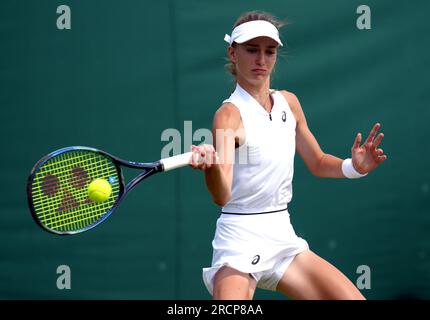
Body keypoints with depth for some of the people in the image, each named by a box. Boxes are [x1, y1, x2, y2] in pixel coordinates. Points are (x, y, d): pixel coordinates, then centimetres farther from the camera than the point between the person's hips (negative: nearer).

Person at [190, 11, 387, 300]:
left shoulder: (288, 102, 6)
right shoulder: (230, 114, -13)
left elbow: (317, 163, 18)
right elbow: (222, 196, -26)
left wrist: (353, 167, -2)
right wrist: (211, 166, -47)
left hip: (284, 236, 6)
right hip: (241, 240, -6)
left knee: (353, 298, -2)